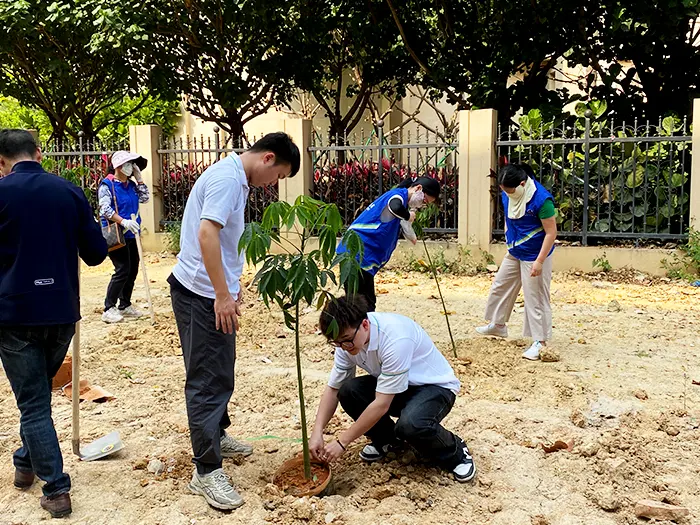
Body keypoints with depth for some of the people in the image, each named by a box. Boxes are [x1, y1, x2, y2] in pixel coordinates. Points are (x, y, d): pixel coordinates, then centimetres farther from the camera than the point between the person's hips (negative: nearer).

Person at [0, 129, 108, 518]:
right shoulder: (70, 192, 0)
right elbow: (96, 253, 3)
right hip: (62, 311, 4)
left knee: (33, 403, 5)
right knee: (38, 392, 24)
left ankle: (56, 489, 4)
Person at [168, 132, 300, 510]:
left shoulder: (236, 179, 15)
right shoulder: (228, 177, -17)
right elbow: (206, 233, -26)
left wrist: (232, 285, 24)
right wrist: (222, 295, -25)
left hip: (213, 291, 10)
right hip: (201, 293, -10)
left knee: (220, 370, 20)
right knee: (208, 377, -7)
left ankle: (216, 436, 37)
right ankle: (206, 470, 0)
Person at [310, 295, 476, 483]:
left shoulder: (395, 338, -36)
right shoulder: (348, 339, -13)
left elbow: (382, 404, -33)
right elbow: (333, 389, -5)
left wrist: (342, 441, -27)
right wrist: (317, 432, -18)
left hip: (435, 386, -6)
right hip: (395, 386, 7)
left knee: (410, 424, -37)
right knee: (348, 392, -19)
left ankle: (455, 452, -4)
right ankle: (386, 439, 8)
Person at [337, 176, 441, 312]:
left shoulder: (400, 197, 23)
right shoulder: (399, 193, -8)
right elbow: (395, 208, -33)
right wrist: (408, 216, -14)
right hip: (358, 255, -10)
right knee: (365, 306, -10)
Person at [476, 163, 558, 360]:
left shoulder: (541, 199, -26)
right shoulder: (507, 195, -5)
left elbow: (551, 232, -22)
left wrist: (539, 261, -24)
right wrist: (510, 243, 15)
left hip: (534, 256, -8)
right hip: (514, 253, 8)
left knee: (535, 297, -1)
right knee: (500, 286, 19)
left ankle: (540, 341, 11)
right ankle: (497, 325, 39)